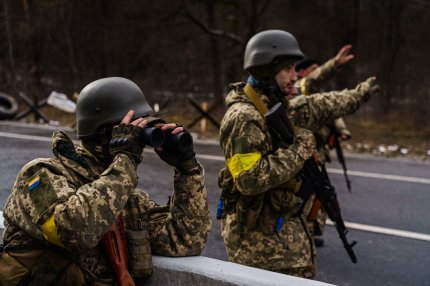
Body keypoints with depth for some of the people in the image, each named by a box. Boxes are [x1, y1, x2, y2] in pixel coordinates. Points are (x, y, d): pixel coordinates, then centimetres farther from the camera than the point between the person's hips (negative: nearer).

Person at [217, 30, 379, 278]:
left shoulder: (276, 106, 7)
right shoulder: (243, 118, -22)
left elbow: (316, 108, 25)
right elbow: (249, 180, -30)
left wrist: (357, 95, 34)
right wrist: (296, 150, -24)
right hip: (260, 235, -9)